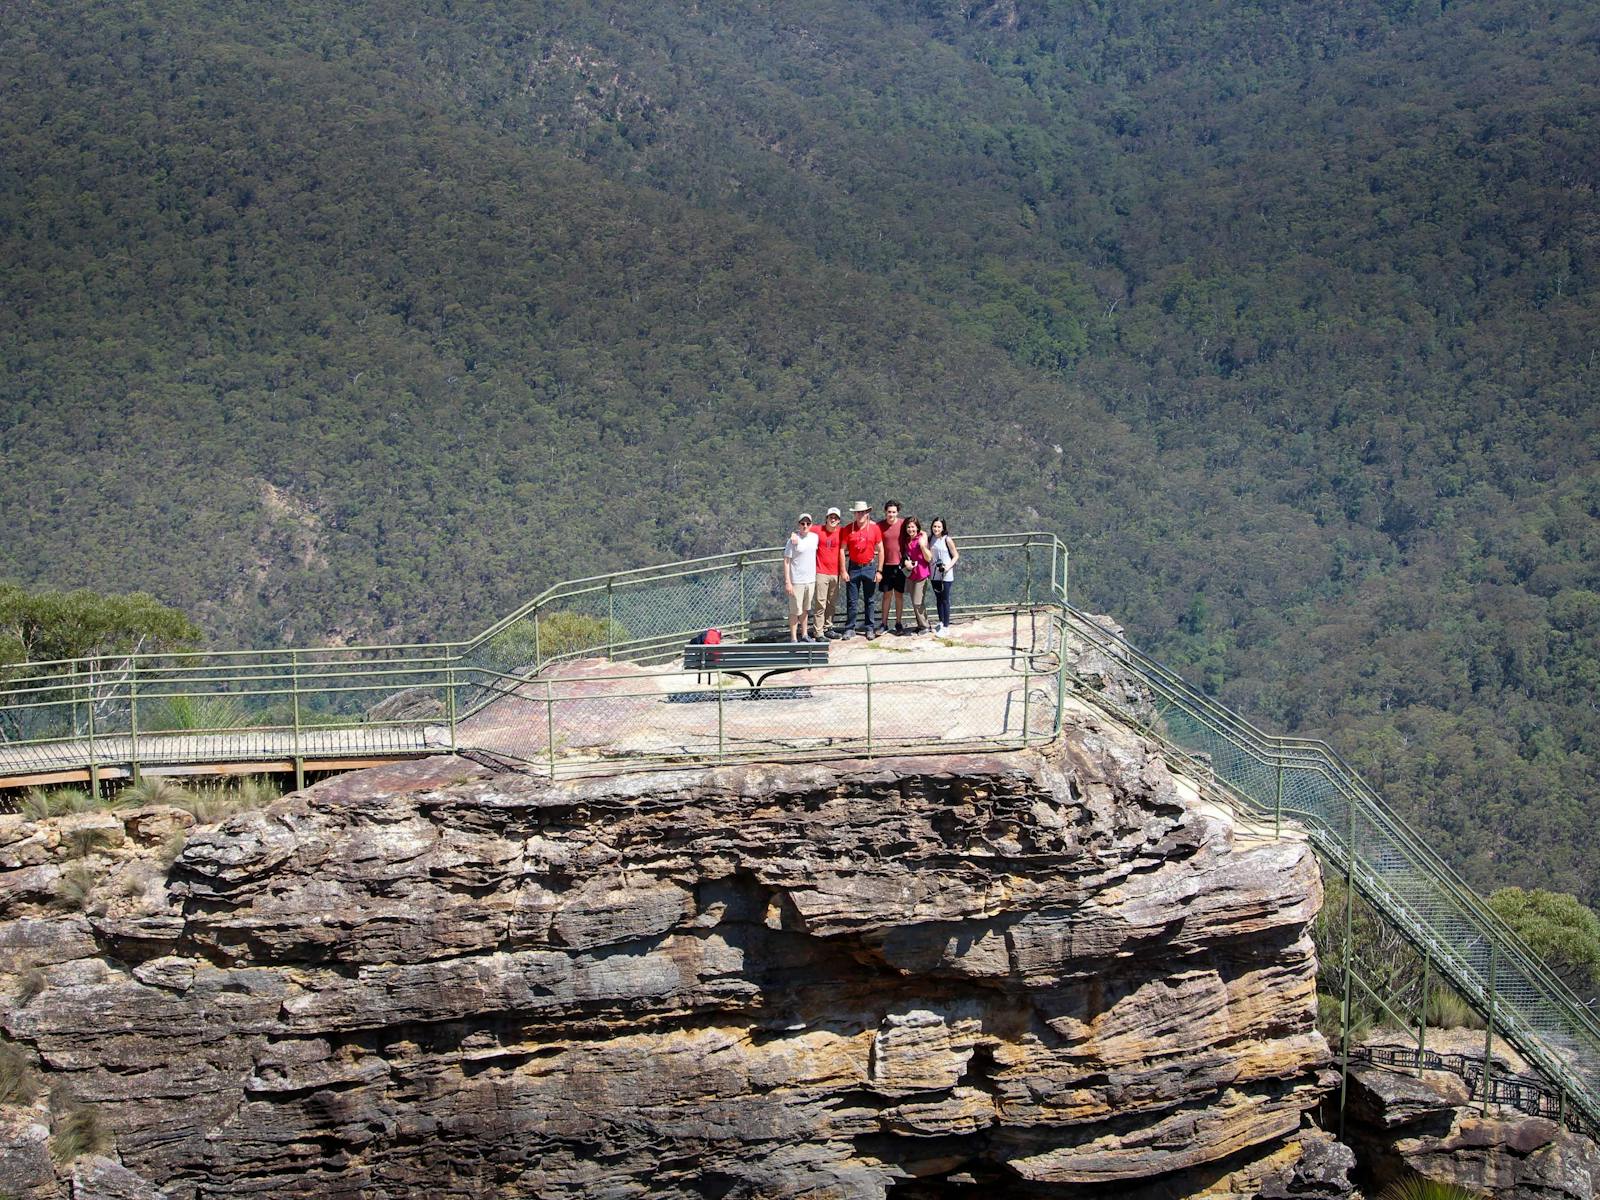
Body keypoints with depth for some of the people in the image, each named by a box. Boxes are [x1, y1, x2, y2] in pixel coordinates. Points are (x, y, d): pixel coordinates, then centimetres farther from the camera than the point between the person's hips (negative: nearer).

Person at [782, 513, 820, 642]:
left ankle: (804, 635, 27)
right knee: (795, 611, -1)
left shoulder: (814, 537, 4)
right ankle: (793, 638, 5)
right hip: (796, 581, -6)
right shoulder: (793, 540, -12)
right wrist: (787, 582, -16)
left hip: (811, 580, 6)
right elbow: (786, 561, -12)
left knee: (805, 610, 17)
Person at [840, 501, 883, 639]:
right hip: (853, 568, 0)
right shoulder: (848, 529, -2)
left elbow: (880, 550, 2)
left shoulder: (874, 528, -2)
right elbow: (843, 550, 0)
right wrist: (844, 571, -5)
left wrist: (879, 571, -2)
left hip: (870, 567, 0)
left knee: (869, 600, 7)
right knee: (851, 600, 2)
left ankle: (869, 628, 15)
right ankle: (850, 629, 10)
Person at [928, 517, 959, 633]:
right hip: (935, 574, 5)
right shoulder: (930, 539, 3)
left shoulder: (947, 540, -10)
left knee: (945, 600, -1)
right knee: (938, 599, 15)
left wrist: (949, 566, -18)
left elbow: (956, 556, -7)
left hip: (946, 575, -5)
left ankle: (946, 626, 6)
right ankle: (941, 622, 29)